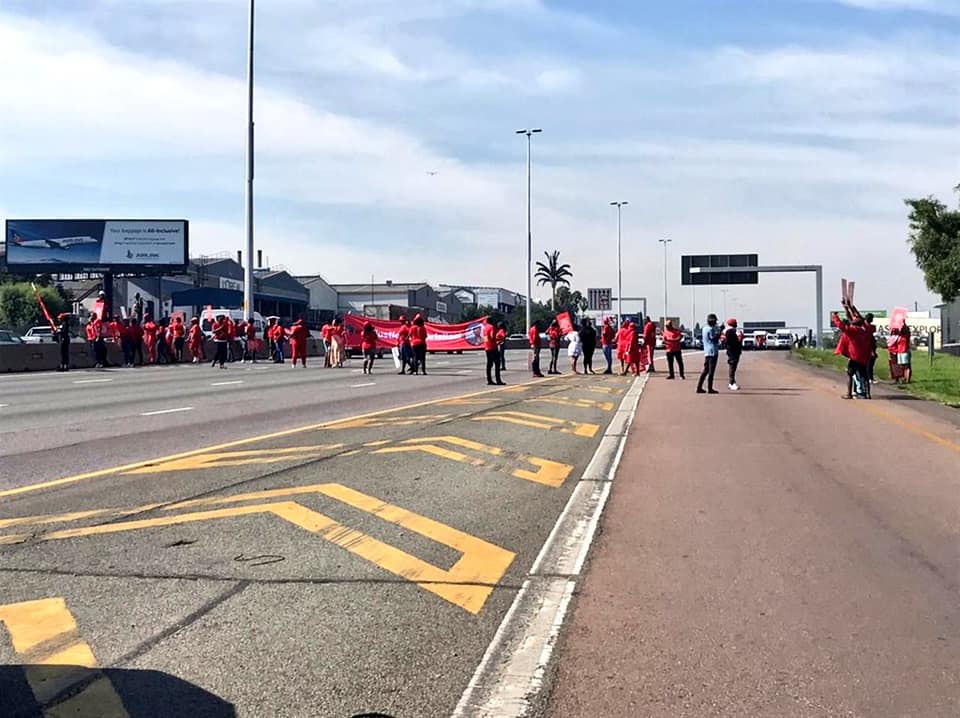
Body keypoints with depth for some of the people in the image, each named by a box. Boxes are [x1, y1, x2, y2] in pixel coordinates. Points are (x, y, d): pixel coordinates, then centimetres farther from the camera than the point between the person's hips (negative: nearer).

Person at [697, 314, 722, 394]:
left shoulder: (704, 328, 13)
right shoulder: (711, 329, -15)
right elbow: (714, 339, -18)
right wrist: (719, 332, -12)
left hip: (706, 352, 9)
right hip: (713, 352, -9)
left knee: (705, 370, 13)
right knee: (711, 371, -5)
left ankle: (699, 387, 11)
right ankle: (710, 389, -4)